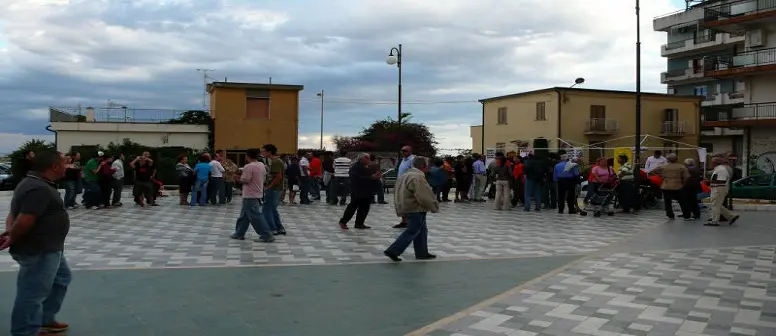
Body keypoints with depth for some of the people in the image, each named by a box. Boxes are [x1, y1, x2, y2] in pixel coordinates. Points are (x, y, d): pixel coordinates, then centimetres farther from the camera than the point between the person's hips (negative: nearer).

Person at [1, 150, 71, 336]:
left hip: (46, 247, 11)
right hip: (38, 250, -11)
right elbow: (24, 221, -30)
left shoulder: (34, 183, 10)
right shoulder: (40, 189, -26)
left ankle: (46, 320, 35)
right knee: (32, 294, 0)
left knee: (62, 279, 25)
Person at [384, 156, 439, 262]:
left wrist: (400, 210, 23)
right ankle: (393, 251, -8)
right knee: (412, 232, -5)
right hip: (416, 210, -10)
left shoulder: (404, 175, 13)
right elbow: (425, 196, -24)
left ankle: (422, 253, 23)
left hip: (405, 208, 10)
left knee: (421, 230, 18)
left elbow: (397, 194, 18)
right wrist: (435, 207, -10)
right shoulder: (418, 178, -20)